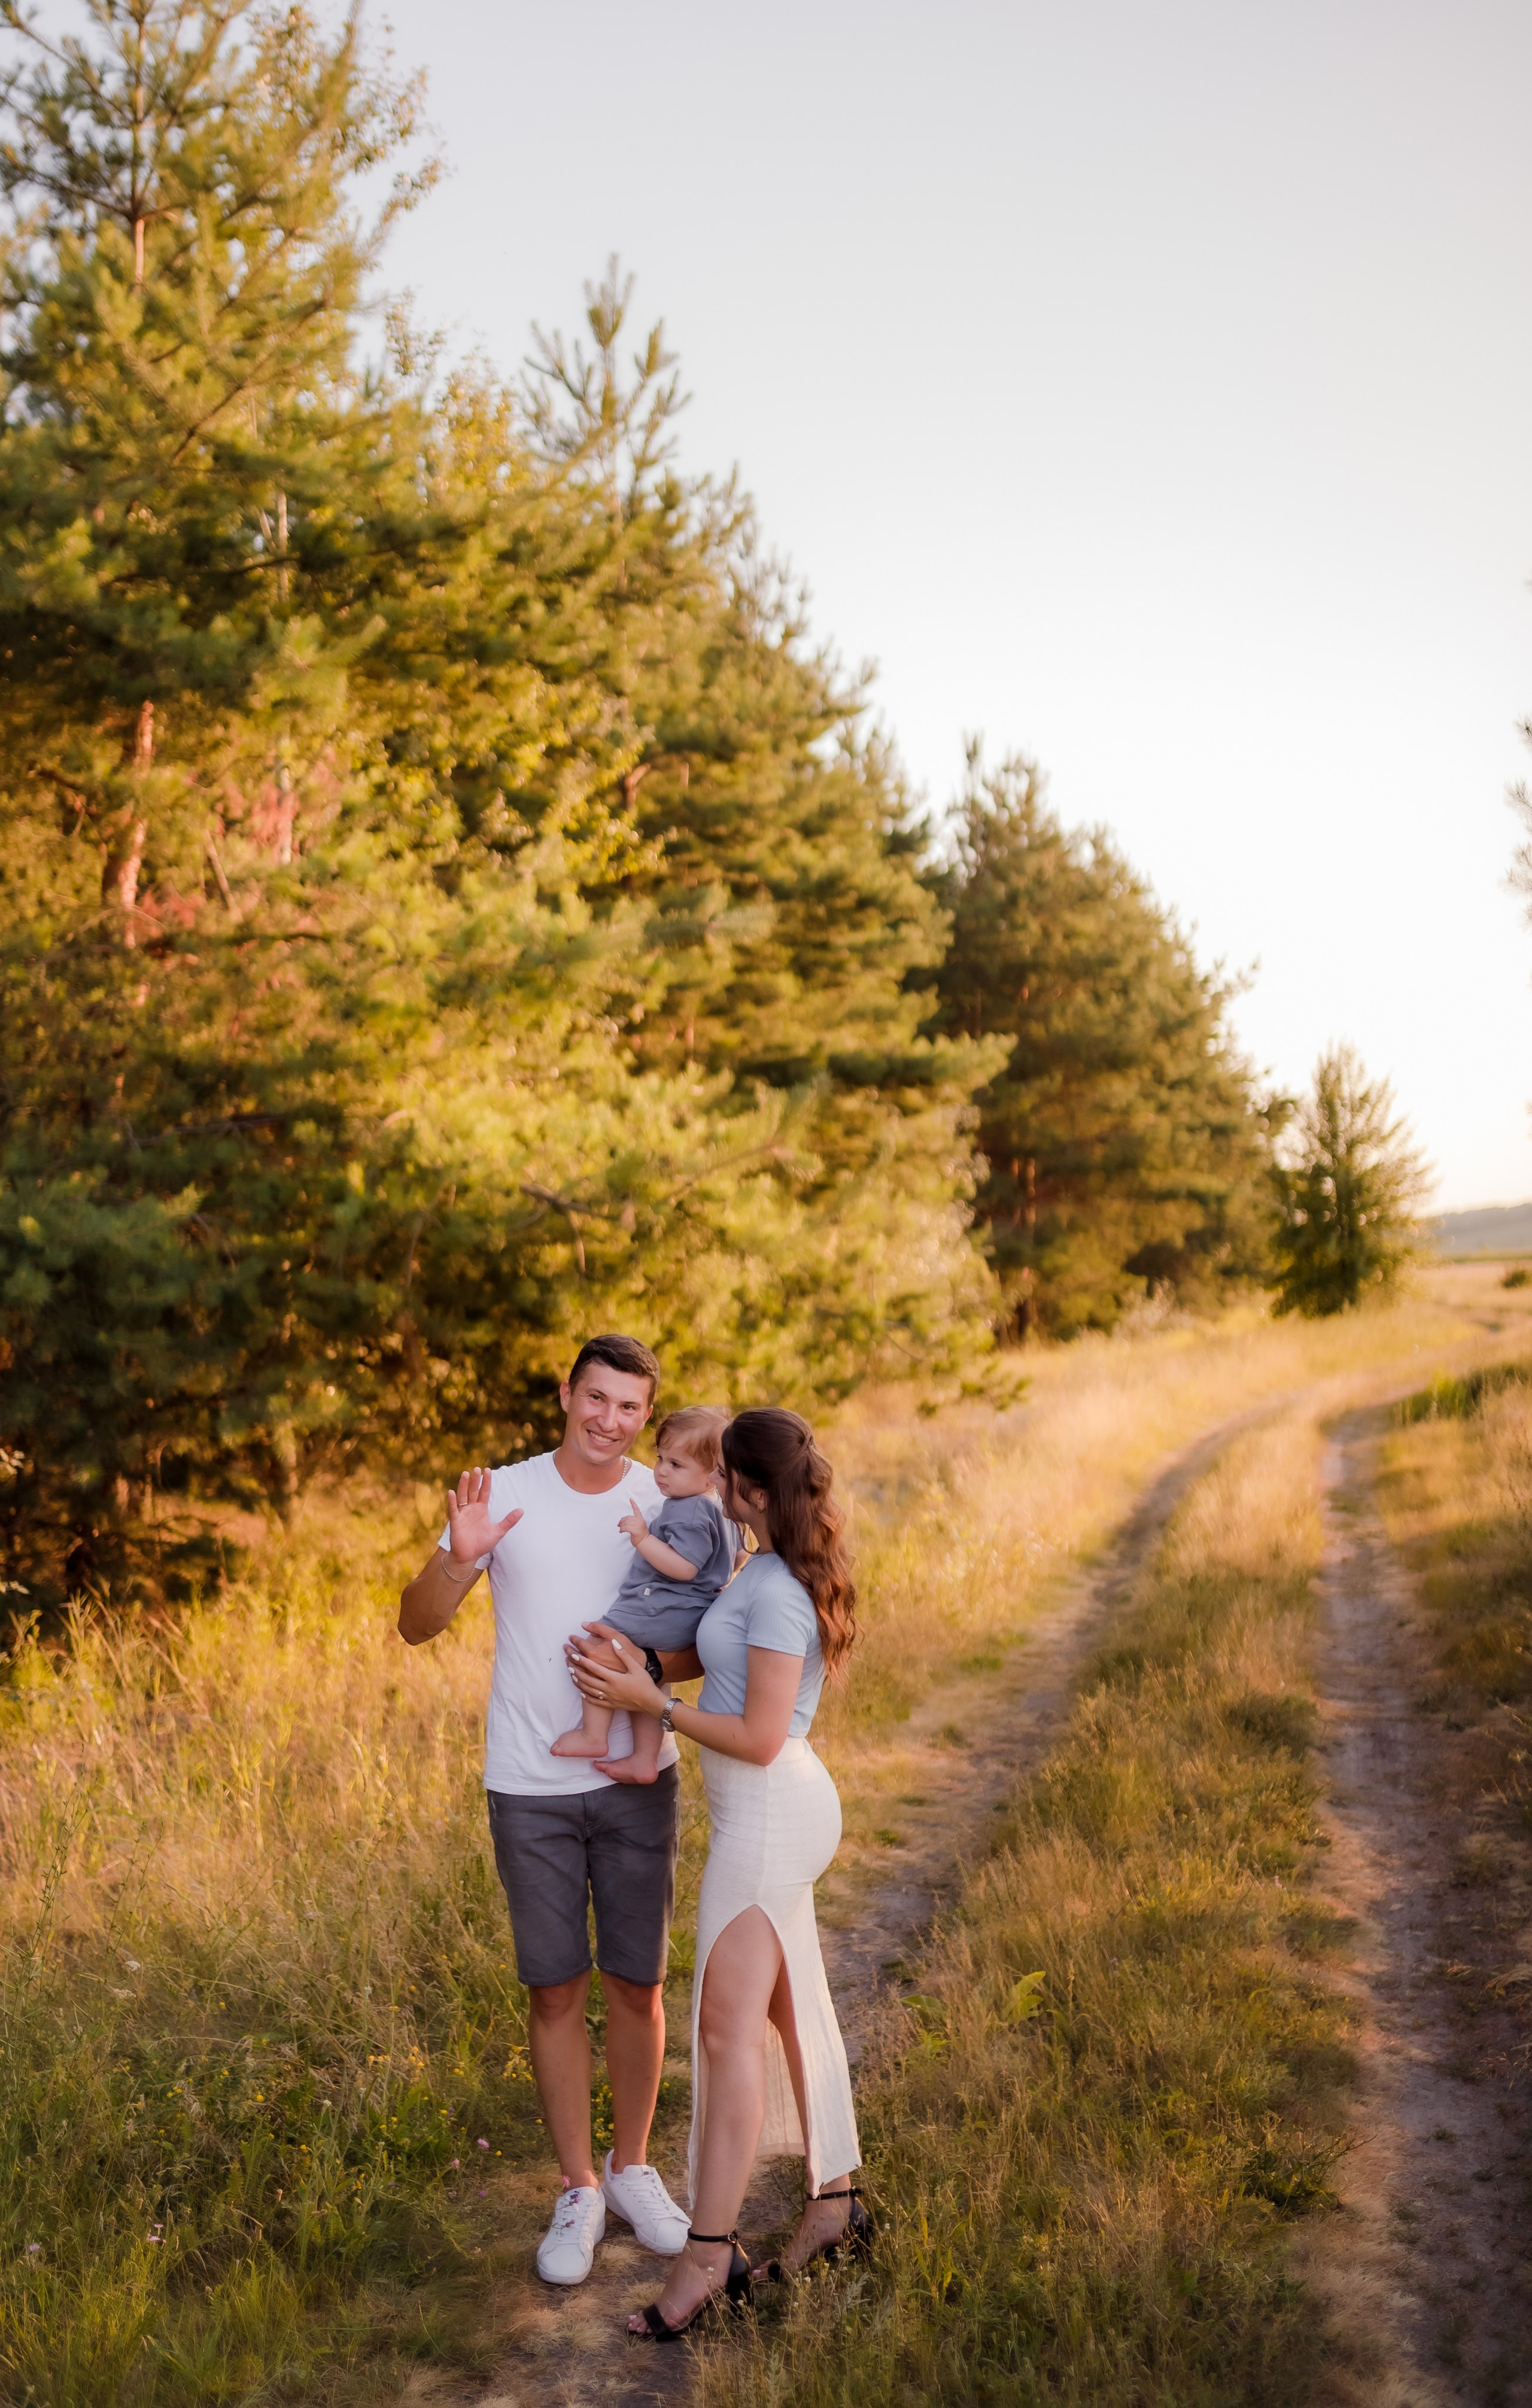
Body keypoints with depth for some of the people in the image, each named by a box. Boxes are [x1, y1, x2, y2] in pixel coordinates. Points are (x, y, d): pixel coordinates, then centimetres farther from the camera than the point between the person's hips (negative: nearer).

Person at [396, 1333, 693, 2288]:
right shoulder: (505, 1495, -6)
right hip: (531, 1788, -1)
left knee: (638, 1984, 10)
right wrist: (459, 1559, -24)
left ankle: (632, 2168, 31)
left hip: (638, 1780, 1)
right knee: (555, 1989, 7)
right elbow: (415, 1627, -4)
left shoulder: (670, 1505, -3)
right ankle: (579, 2192, 23)